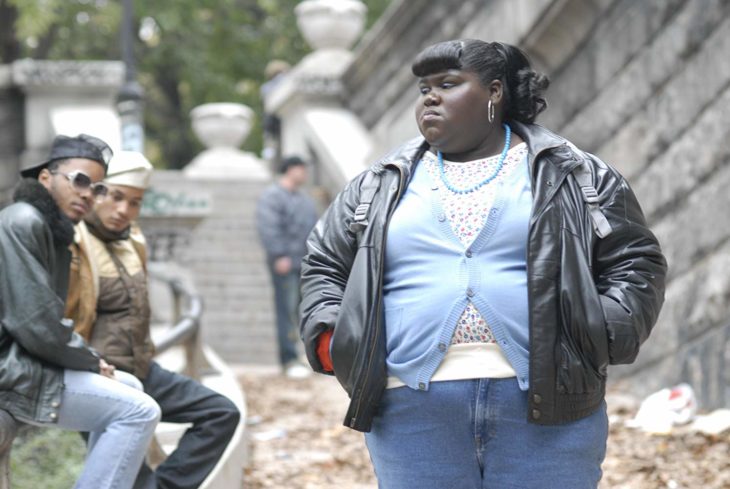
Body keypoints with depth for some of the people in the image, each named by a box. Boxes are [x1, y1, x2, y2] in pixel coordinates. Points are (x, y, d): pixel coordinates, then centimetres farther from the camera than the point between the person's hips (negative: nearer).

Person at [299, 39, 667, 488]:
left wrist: (600, 335, -7)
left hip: (547, 406, -1)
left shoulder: (577, 176, 10)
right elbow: (324, 266, 22)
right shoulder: (380, 187, 16)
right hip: (413, 413, 2)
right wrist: (334, 342, 5)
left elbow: (637, 262, 9)